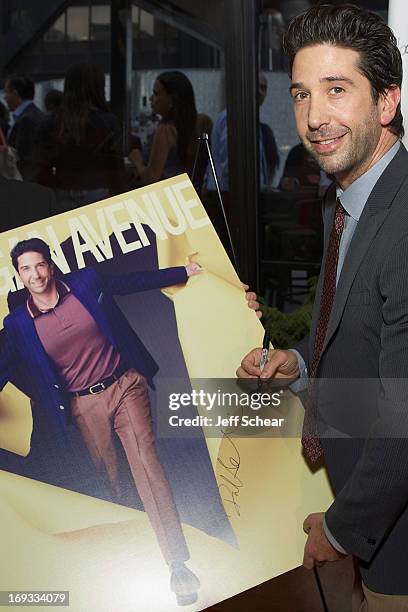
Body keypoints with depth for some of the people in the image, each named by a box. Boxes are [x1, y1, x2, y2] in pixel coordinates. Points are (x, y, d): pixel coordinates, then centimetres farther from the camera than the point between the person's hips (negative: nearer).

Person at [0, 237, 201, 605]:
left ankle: (178, 564, -17)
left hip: (126, 385, -1)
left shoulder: (86, 283, -2)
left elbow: (134, 282, 11)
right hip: (86, 406, 2)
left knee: (145, 461, -13)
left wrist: (183, 272, 18)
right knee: (109, 477, 6)